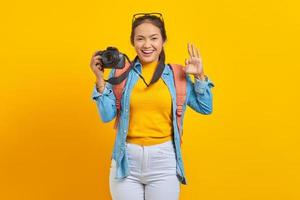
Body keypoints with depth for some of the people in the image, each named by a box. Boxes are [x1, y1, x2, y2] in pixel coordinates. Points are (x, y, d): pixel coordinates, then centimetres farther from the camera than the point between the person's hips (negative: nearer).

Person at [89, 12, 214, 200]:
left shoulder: (176, 75, 4)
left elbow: (206, 108, 8)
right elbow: (107, 116, -1)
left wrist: (200, 76, -2)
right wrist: (100, 79, -8)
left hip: (164, 160, 0)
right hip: (127, 159, 0)